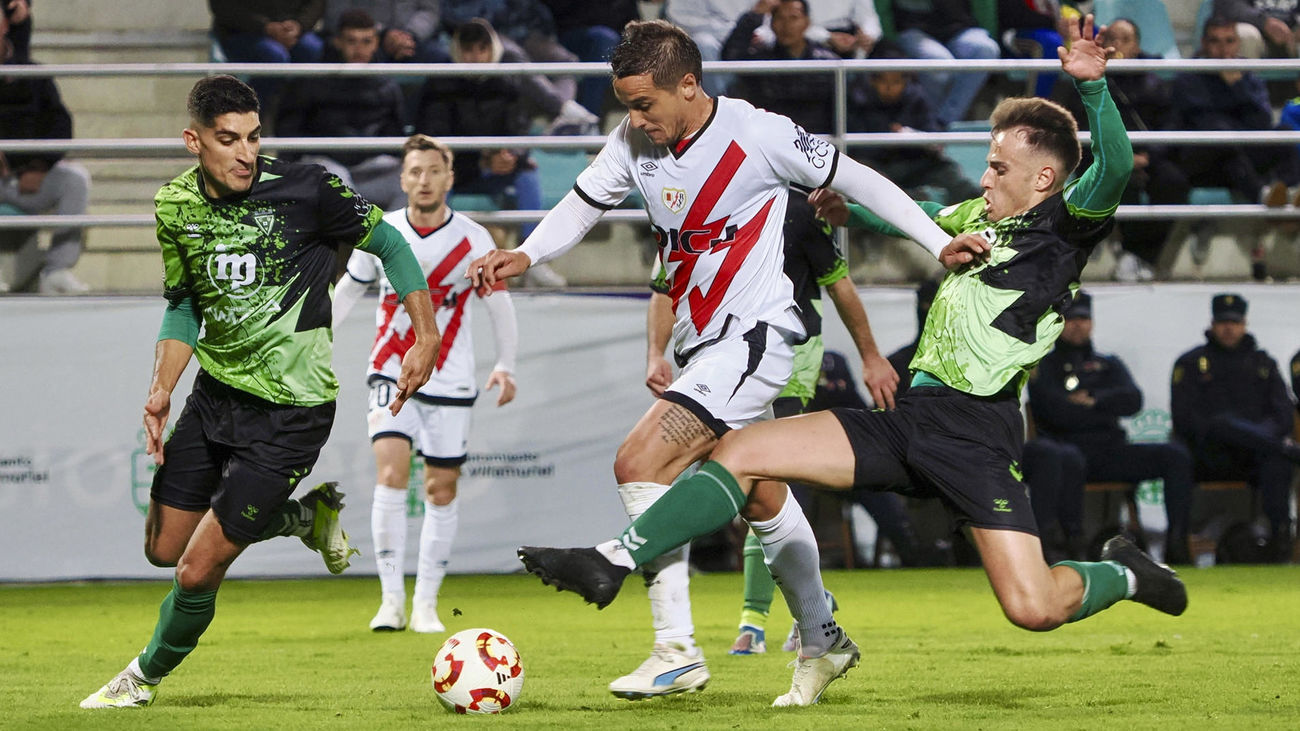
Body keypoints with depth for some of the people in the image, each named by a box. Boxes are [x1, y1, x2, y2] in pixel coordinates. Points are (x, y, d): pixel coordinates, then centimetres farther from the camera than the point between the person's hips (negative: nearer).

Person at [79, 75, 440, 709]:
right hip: (215, 392, 6)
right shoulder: (176, 204, -2)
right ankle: (309, 516, 33)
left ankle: (145, 677, 23)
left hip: (288, 411, -6)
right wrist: (162, 390, 2)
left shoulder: (303, 190, -17)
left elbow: (387, 241, -4)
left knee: (198, 570, -6)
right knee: (163, 548, 14)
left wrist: (427, 336, -7)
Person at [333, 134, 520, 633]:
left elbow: (499, 304, 4)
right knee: (391, 472, -18)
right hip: (391, 374, 0)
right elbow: (348, 289, 12)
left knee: (442, 489, 2)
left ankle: (426, 604, 13)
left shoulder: (473, 241, -6)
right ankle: (391, 598, -15)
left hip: (450, 383, 0)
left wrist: (505, 365, -6)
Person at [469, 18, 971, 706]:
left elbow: (854, 179, -6)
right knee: (761, 497, 18)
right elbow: (582, 205, 9)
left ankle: (677, 651, -18)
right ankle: (821, 641, 36)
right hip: (701, 342, 7)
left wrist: (937, 242, -6)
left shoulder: (757, 135, -17)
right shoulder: (633, 140, -1)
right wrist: (524, 255, -10)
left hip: (754, 333, -7)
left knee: (639, 462, -20)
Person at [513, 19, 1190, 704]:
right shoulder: (975, 217, 19)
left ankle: (1125, 575, 19)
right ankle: (613, 562, -5)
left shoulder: (1062, 228, -3)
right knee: (740, 451, -6)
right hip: (909, 415, 7)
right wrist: (844, 203, 28)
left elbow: (1113, 169, -23)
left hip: (978, 432, -7)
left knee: (1033, 608, -15)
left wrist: (1094, 87, -33)